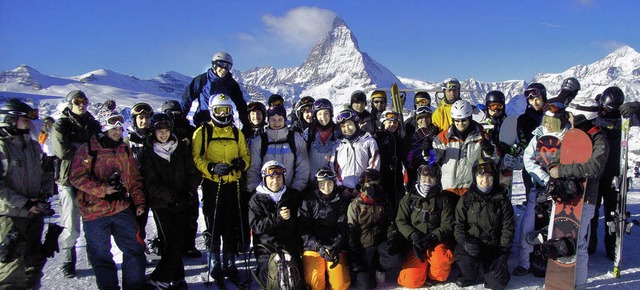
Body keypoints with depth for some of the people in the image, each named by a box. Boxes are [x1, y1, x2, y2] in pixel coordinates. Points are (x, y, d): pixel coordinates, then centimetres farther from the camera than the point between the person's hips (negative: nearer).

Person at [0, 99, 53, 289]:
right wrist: (25, 204, -18)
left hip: (34, 214, 7)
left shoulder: (34, 146, 10)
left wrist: (45, 194, 1)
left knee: (34, 260, 18)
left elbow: (46, 173, 18)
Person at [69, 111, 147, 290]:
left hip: (122, 209, 4)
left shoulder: (124, 150, 10)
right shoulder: (87, 150, -5)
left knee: (135, 248, 4)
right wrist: (102, 189, -20)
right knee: (101, 255, 6)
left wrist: (139, 201, 6)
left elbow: (134, 179, 14)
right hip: (95, 212, -4)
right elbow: (76, 177, -11)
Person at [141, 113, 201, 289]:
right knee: (175, 240, -10)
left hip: (184, 203, 3)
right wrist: (172, 196, -17)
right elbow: (151, 183, -7)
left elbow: (194, 173, 8)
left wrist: (190, 192, -9)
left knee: (180, 241, 4)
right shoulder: (149, 152, -1)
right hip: (162, 204, -3)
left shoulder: (182, 147, 7)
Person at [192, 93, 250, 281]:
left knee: (232, 227, 7)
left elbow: (245, 155, 15)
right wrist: (212, 168, -21)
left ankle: (229, 262, 21)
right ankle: (214, 264, 17)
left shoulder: (236, 133, 14)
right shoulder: (202, 132, 1)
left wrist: (242, 163, -8)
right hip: (212, 186, -3)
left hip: (233, 185, 3)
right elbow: (196, 158, -5)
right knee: (213, 227, 2)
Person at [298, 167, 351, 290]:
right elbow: (303, 229, -5)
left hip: (336, 248, 2)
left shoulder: (341, 202, 9)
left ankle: (328, 274, 18)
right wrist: (319, 247, -16)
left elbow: (343, 229, 2)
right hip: (312, 248, -2)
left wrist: (335, 248, -13)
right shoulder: (309, 201, 2)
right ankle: (320, 271, 13)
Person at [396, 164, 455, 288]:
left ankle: (435, 277, 0)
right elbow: (401, 221, 1)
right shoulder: (408, 199, 6)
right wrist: (413, 236, -17)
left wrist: (432, 238, -19)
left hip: (437, 243, 0)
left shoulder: (443, 200, 5)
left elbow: (447, 225, -3)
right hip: (415, 245, 1)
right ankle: (424, 266, 18)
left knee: (441, 260, -35)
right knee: (412, 281, -16)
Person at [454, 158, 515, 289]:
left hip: (493, 245, 1)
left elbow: (508, 228, 4)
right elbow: (458, 225, -2)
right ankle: (469, 275, 5)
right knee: (466, 262, -32)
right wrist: (465, 242, -20)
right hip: (470, 242, -1)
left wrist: (503, 251, -6)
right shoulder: (466, 198, 0)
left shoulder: (502, 199, 3)